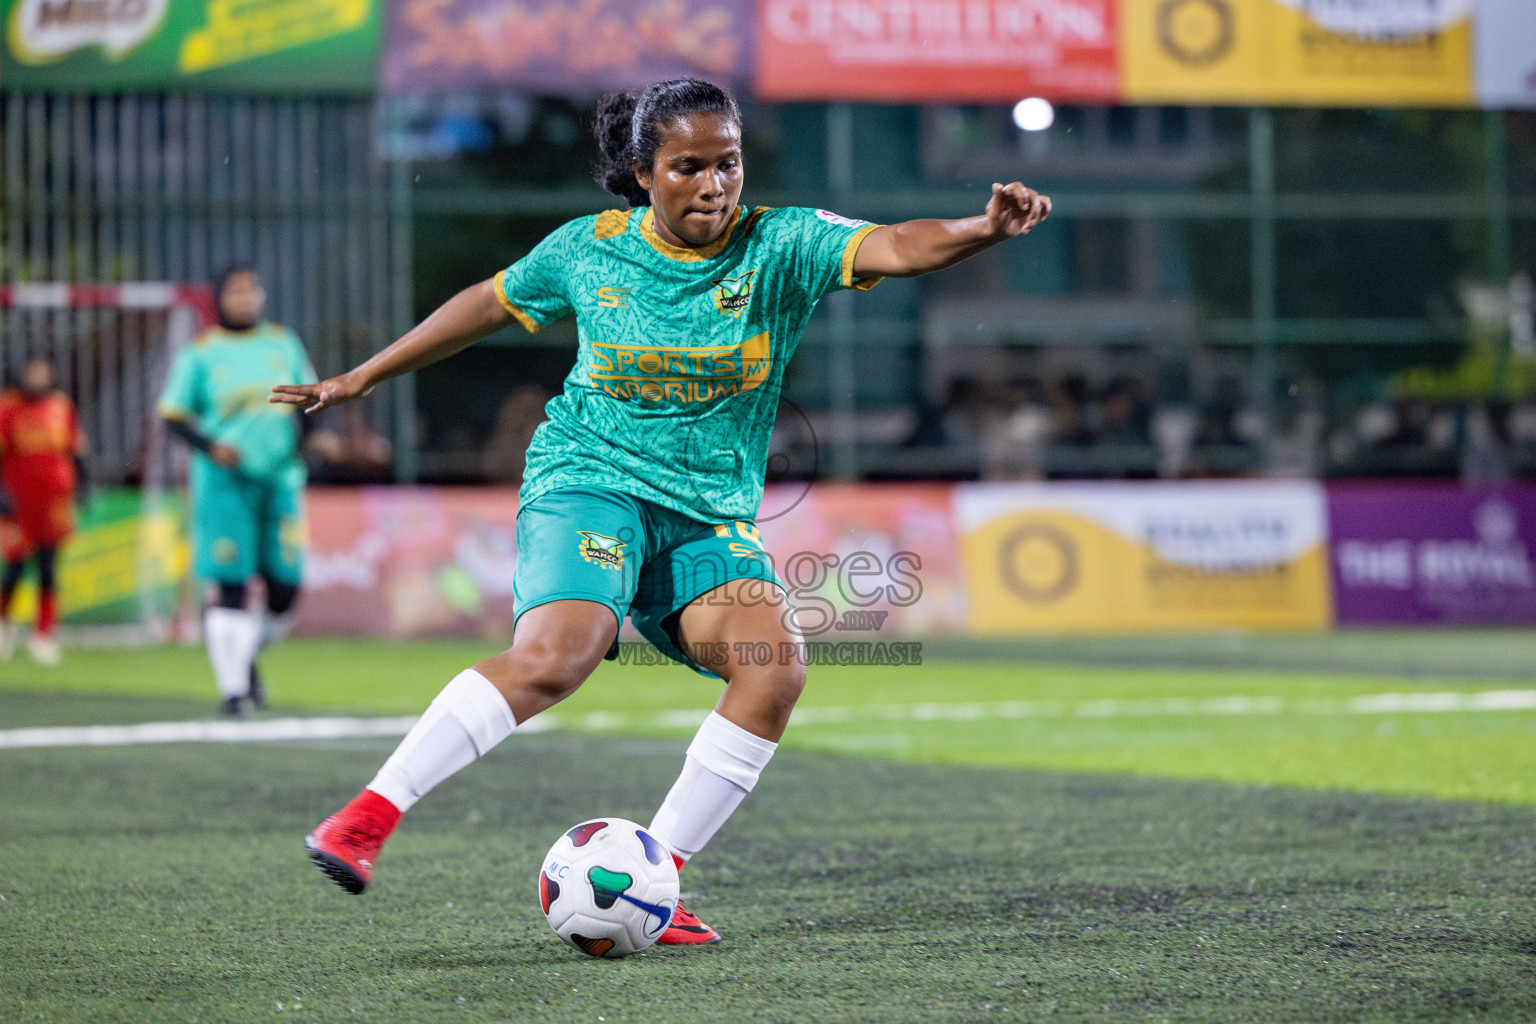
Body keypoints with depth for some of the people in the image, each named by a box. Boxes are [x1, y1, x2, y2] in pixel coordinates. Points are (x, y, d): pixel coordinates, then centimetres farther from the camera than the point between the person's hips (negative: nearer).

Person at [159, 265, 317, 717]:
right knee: (228, 586, -9)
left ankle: (248, 657, 28)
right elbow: (173, 415, 0)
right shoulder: (201, 353, 0)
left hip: (280, 477, 4)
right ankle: (232, 685, -2)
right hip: (224, 481, -4)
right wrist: (210, 447, -15)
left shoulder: (284, 344, 11)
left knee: (285, 586, 1)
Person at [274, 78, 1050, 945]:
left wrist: (987, 228, -42)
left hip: (712, 514, 3)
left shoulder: (781, 246, -4)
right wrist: (363, 377, 23)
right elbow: (487, 305, 16)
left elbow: (895, 248, -21)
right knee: (558, 654, -30)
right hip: (589, 483, -3)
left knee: (775, 669, -22)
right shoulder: (588, 251, -1)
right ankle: (365, 818, -26)